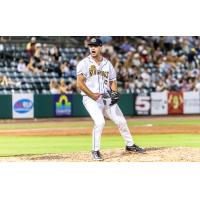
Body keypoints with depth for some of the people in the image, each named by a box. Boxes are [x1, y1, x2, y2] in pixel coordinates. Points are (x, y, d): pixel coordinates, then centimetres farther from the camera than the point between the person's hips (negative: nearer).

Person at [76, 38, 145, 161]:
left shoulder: (107, 64, 12)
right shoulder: (84, 63, -3)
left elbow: (113, 81, 16)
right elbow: (80, 83, -10)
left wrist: (114, 93, -4)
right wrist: (92, 95, -18)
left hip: (107, 98, 5)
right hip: (91, 99, -5)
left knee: (121, 121, 6)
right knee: (100, 122, -24)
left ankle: (130, 145, 26)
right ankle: (95, 151, -11)